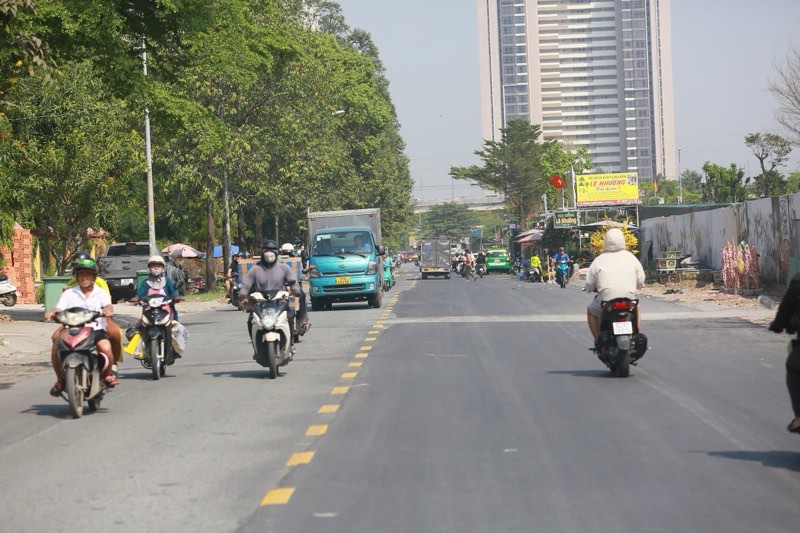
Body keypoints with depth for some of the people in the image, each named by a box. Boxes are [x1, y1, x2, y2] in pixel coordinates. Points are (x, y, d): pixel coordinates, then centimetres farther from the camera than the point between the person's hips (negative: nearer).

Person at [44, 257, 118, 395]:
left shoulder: (101, 293, 11)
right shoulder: (69, 293, 13)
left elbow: (108, 306, -7)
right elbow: (59, 309, 3)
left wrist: (108, 310, -32)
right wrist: (51, 312, -21)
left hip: (96, 329, -1)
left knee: (106, 348, -31)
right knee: (56, 349, -23)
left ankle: (108, 374, 0)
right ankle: (60, 380, 1)